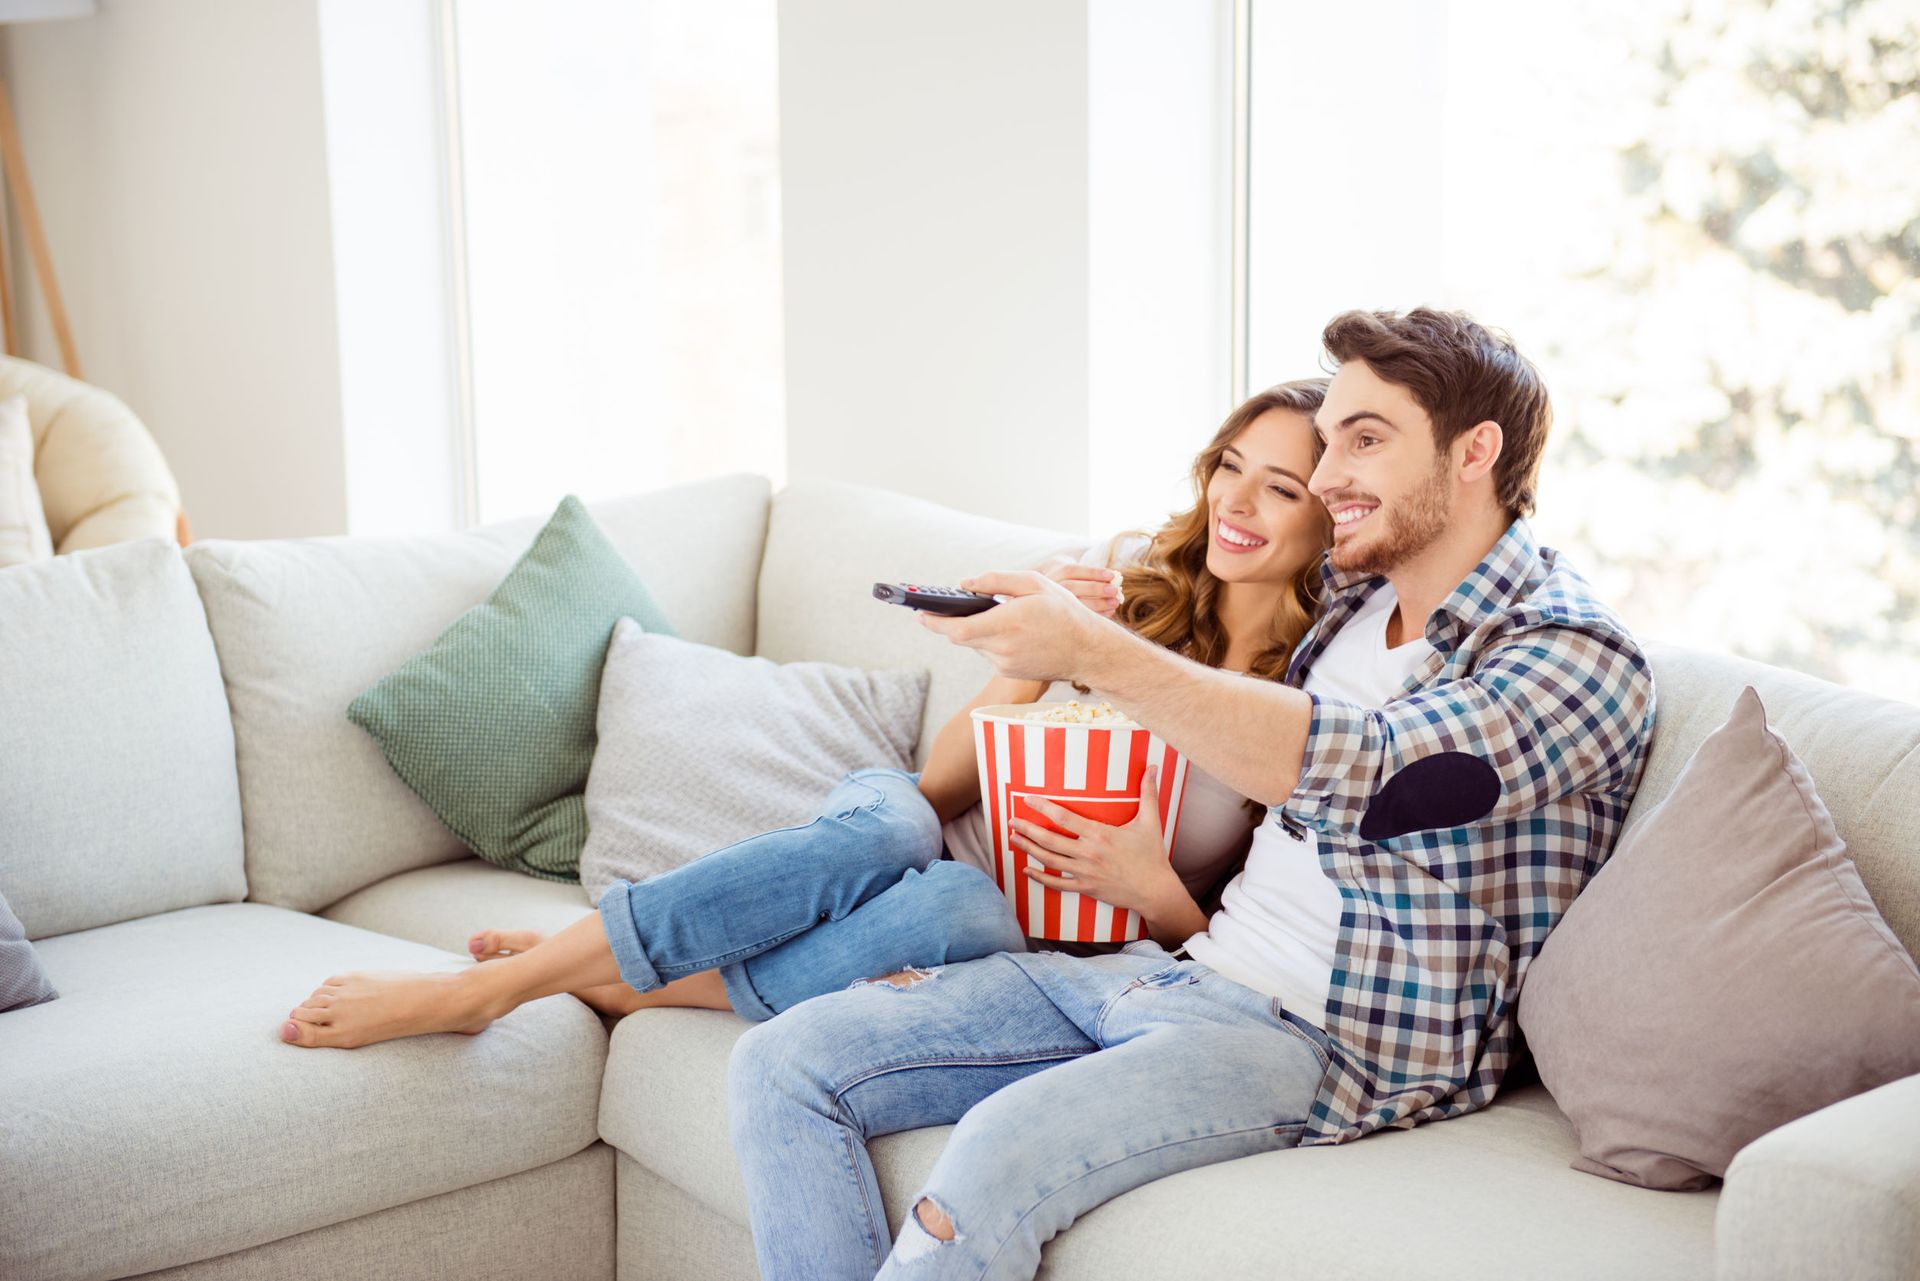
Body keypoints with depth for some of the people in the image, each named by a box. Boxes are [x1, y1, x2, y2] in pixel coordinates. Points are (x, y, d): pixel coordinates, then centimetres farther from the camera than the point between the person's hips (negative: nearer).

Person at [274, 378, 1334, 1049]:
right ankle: (487, 988, -29)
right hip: (940, 843, 2)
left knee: (954, 901, -39)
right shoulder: (1133, 591, 4)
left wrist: (1154, 891, -19)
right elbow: (942, 782, 3)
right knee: (886, 821, -36)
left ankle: (601, 984, -27)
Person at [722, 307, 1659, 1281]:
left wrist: (1095, 653, -31)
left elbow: (1361, 767, -26)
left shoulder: (1578, 654, -10)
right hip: (1175, 970, 8)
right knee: (785, 1063, -5)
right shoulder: (1359, 598, 15)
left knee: (1001, 1151, -36)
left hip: (1325, 1036, -8)